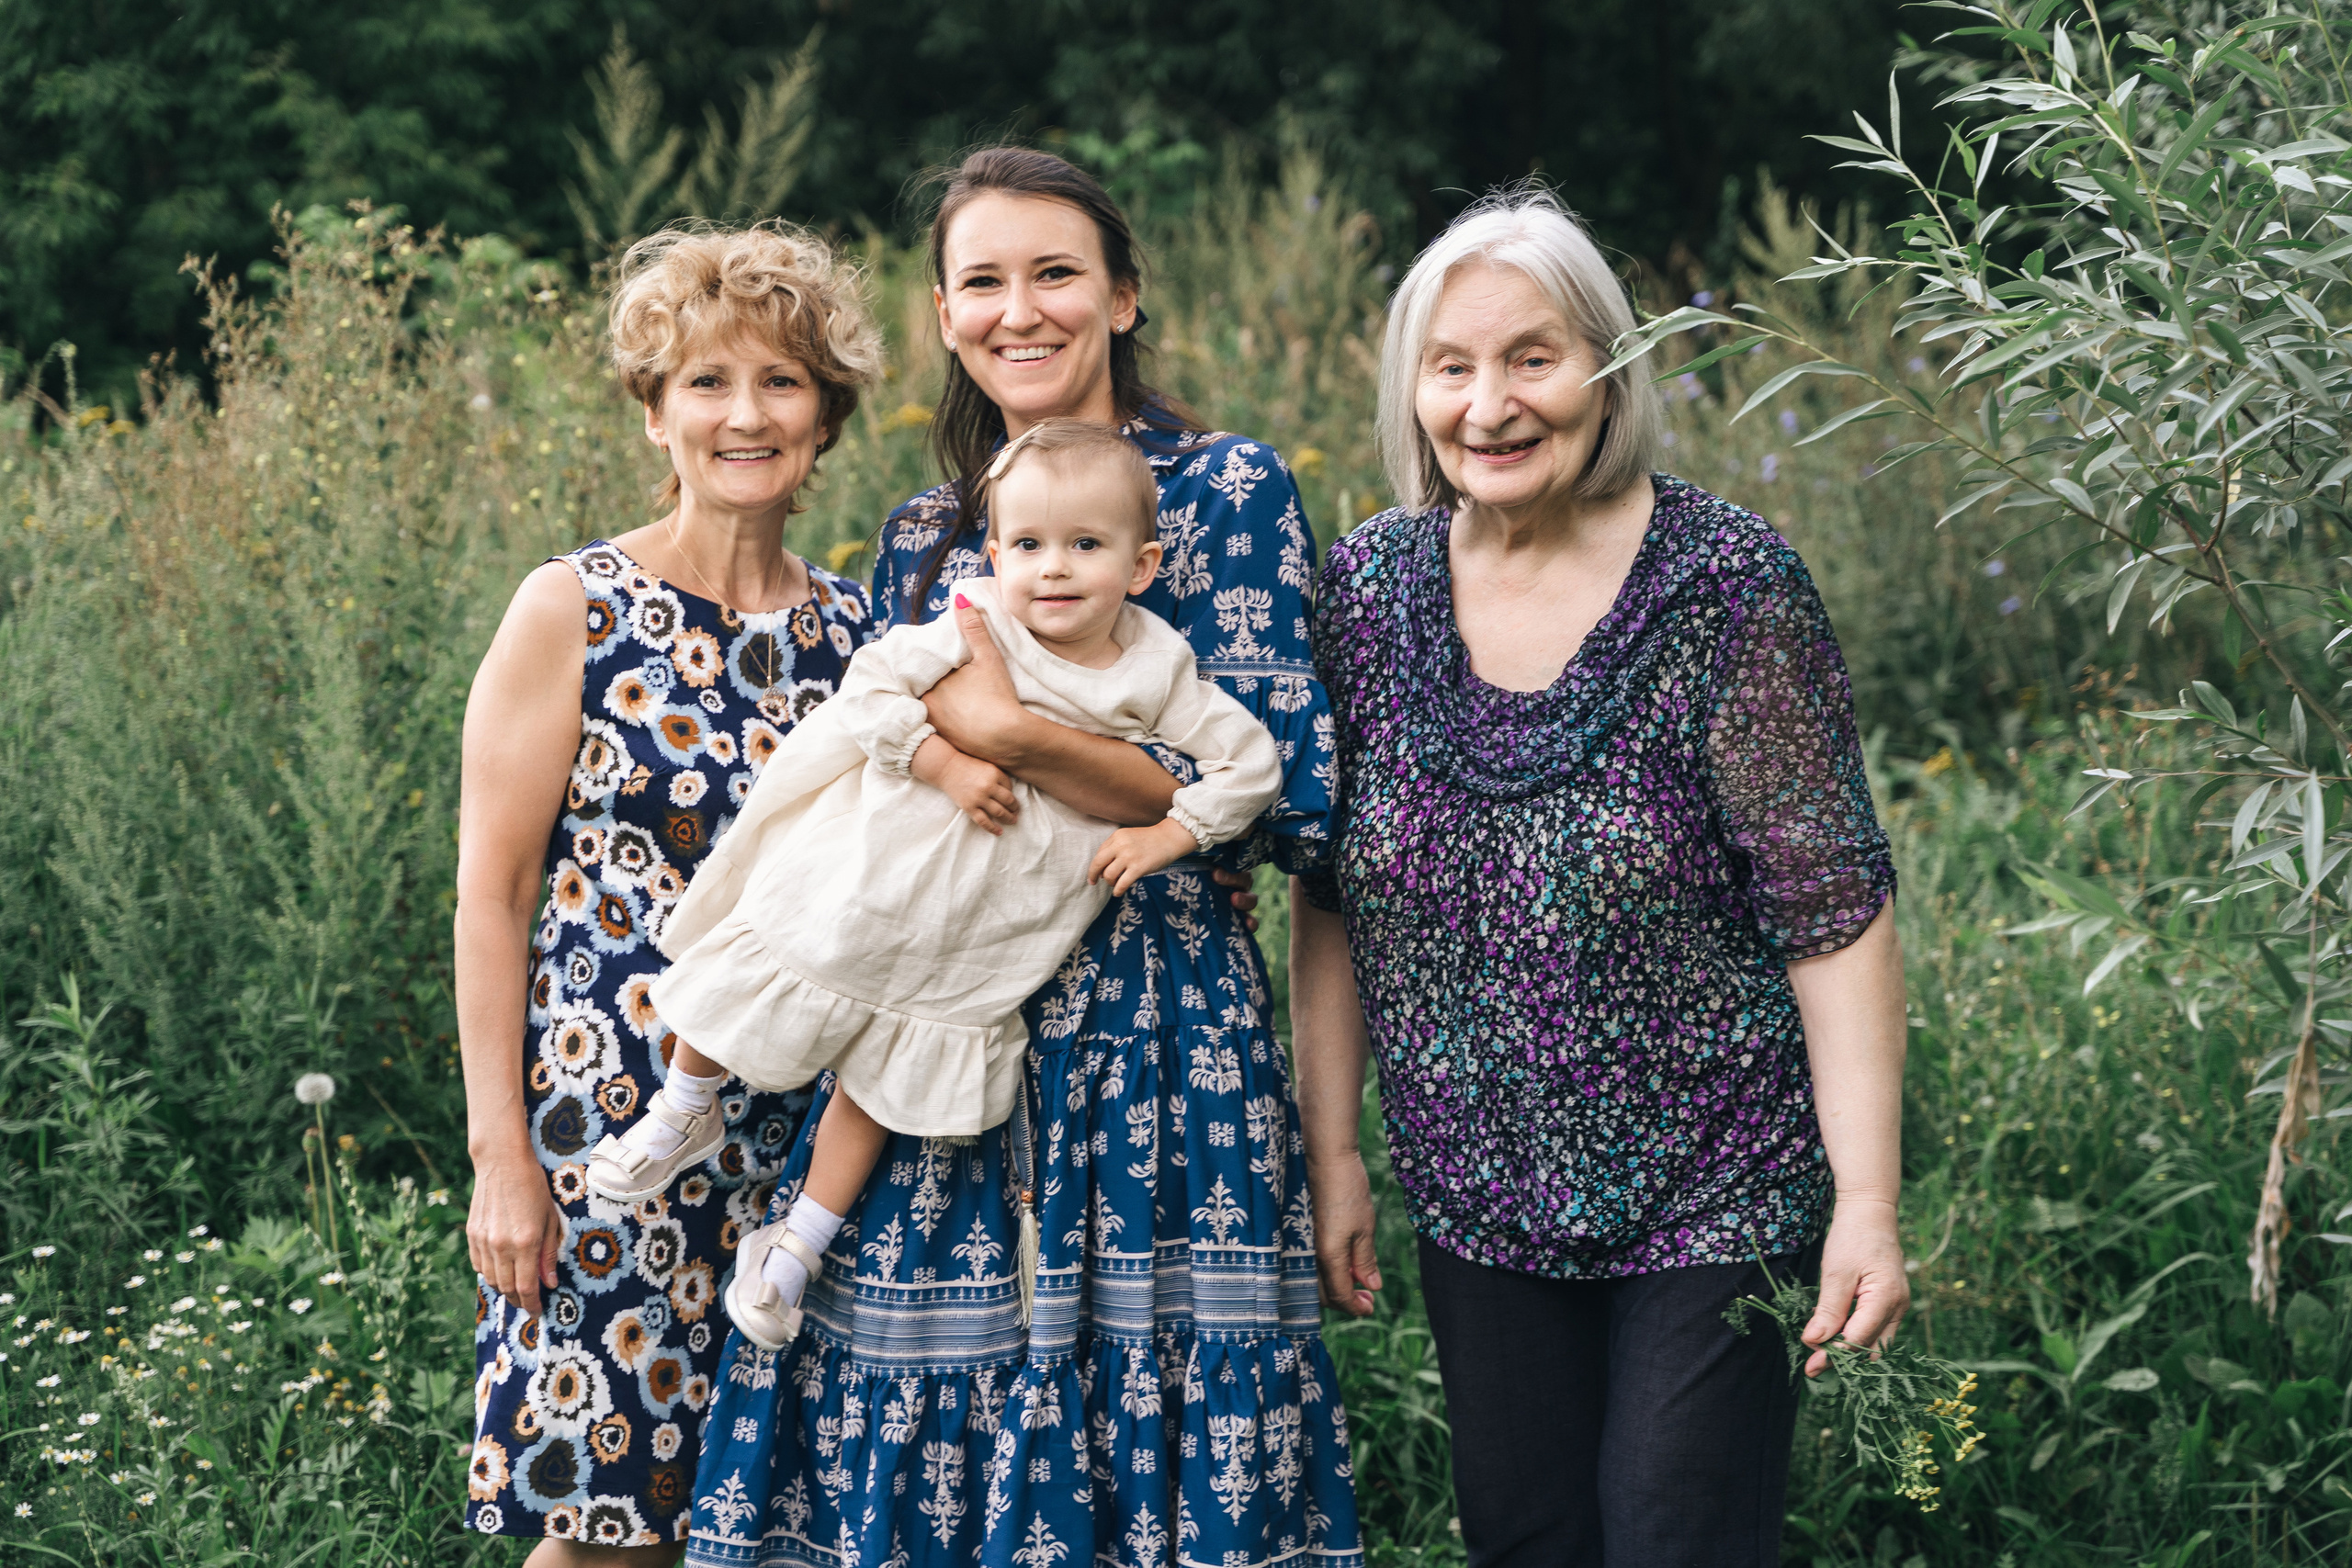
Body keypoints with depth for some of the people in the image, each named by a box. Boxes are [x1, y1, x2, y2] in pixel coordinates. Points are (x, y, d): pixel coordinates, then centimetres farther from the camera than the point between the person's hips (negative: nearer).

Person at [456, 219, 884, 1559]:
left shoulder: (855, 630, 8)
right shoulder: (574, 613, -3)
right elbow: (491, 891, -4)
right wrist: (500, 1149, -9)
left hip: (810, 1131, 4)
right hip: (615, 1110, -4)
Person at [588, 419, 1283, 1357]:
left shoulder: (1156, 675, -7)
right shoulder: (978, 628, -12)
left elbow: (1251, 763, -2)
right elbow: (871, 688, -17)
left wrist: (1168, 835, -12)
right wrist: (944, 764, -26)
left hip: (976, 945, 2)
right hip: (868, 869, -2)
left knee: (884, 1082, 11)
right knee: (743, 1002, 5)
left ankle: (799, 1244, 27)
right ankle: (683, 1115, 35)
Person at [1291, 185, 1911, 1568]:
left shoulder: (1726, 585, -14)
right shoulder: (1374, 583, 0)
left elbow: (1838, 913, -14)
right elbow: (1334, 899, 8)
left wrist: (1869, 1205, -18)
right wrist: (1333, 1150, 7)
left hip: (1708, 1196, -4)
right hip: (1481, 1198, 5)